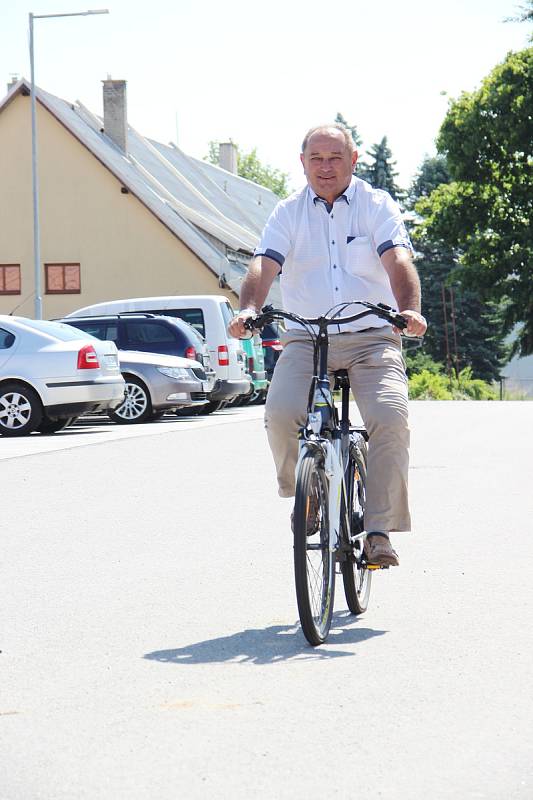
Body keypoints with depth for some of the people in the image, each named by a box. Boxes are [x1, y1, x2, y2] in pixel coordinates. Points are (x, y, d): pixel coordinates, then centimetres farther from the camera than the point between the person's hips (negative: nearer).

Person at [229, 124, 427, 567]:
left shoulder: (377, 205, 6)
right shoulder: (288, 213, 10)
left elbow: (398, 261, -10)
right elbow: (264, 264, -5)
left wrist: (410, 310, -30)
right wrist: (248, 309, -26)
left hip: (372, 337, -1)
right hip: (306, 339, 1)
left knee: (391, 417, -25)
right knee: (280, 414, -24)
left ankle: (380, 530, -13)